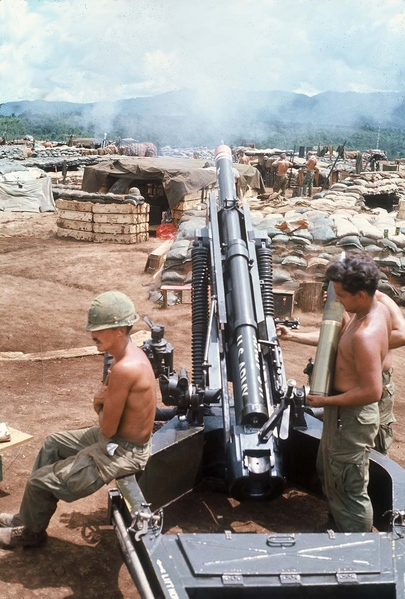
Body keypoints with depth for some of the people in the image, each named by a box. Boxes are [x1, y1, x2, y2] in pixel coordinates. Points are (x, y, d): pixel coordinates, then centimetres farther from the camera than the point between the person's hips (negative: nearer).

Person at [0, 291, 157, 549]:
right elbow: (110, 415, 11)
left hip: (124, 452, -10)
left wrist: (101, 404, -4)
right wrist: (102, 401, -11)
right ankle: (29, 515, 37)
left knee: (41, 481, -2)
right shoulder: (130, 353, 0)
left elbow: (107, 428, -23)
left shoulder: (125, 368, -32)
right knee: (53, 443, 24)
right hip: (119, 438, 10)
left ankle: (31, 532, 28)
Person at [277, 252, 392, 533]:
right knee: (330, 473, 29)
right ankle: (341, 524, 48)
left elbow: (372, 392, -30)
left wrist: (325, 401, -19)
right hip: (345, 412, 11)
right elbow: (335, 337, 12)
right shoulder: (377, 307, -2)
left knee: (350, 488, 6)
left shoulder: (366, 334, -32)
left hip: (351, 416, -11)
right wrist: (294, 336, 12)